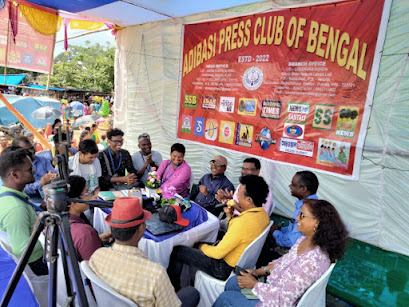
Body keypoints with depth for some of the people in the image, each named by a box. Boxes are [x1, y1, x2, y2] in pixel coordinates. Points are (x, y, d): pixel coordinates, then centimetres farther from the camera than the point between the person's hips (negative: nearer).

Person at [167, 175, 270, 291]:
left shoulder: (243, 222, -34)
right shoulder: (262, 214, -5)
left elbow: (218, 253, -24)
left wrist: (203, 247, -5)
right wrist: (230, 215, -2)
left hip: (226, 269, -9)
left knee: (177, 251, 1)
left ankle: (172, 287, 25)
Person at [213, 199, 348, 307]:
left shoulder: (312, 262, -36)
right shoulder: (304, 240, -8)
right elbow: (284, 261, 8)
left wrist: (254, 284, -18)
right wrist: (258, 272, 0)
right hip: (274, 287, 8)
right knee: (232, 282, 17)